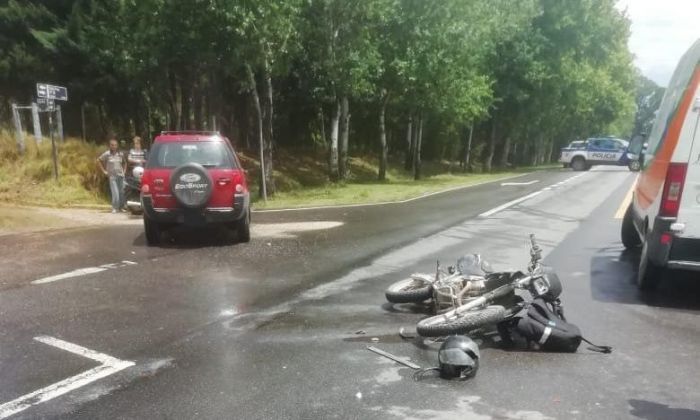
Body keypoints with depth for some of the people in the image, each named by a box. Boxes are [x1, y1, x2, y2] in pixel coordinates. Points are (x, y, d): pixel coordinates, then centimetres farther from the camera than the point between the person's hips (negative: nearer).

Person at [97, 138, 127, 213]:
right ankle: (114, 208, -1)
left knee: (121, 193, 5)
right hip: (112, 176, -3)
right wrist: (104, 170, 2)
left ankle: (121, 207, 19)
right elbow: (98, 160, 5)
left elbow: (124, 162, 23)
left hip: (121, 176, 3)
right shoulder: (107, 154, -4)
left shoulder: (121, 154, 6)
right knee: (115, 193, -13)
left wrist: (124, 170, 10)